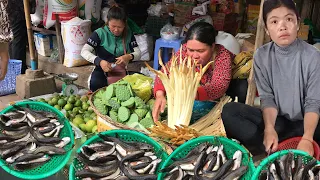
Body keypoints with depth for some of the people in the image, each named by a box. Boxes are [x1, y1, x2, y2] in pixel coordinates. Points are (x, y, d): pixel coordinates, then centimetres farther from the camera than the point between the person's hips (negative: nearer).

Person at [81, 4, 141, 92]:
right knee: (95, 83, -36)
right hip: (102, 69, -3)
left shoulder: (128, 34, -1)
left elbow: (138, 53, -1)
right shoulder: (100, 33, -11)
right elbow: (84, 51, -17)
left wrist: (129, 57, -25)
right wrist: (99, 61, -35)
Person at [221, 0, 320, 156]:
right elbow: (267, 98, -6)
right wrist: (269, 128, -24)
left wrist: (307, 138, -28)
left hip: (304, 121, -1)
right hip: (275, 119, 2)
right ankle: (277, 152, -26)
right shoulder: (261, 56, -6)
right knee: (229, 110, -21)